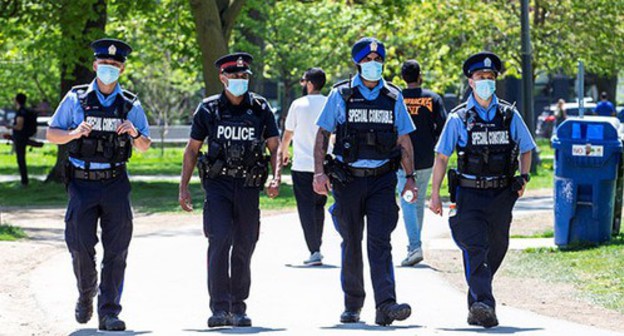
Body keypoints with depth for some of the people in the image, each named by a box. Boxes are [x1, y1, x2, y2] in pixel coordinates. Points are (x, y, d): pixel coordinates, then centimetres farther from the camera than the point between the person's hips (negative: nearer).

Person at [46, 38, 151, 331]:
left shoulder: (130, 105, 7)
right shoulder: (76, 99, 4)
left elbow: (145, 147, 10)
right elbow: (51, 134, 6)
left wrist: (135, 134, -12)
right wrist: (75, 133, -13)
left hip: (115, 183, 1)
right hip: (82, 183, -1)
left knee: (116, 249, -4)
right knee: (81, 244, -7)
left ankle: (109, 313, 0)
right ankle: (86, 294, 22)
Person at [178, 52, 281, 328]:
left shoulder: (260, 108, 6)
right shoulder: (208, 109, 3)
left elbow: (275, 147, 6)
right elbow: (192, 150, 10)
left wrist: (276, 177, -12)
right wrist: (184, 188, 4)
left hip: (249, 187, 2)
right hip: (218, 184, -2)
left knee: (243, 248, 6)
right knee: (219, 241, -16)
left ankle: (238, 309, 17)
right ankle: (219, 308, -16)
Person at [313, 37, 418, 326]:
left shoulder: (393, 97, 8)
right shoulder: (341, 95, 3)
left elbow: (404, 141, 13)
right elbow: (323, 134, 3)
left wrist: (410, 177, 6)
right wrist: (319, 172, -8)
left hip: (382, 180, 0)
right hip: (348, 180, 0)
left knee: (380, 241, -12)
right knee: (352, 244, 8)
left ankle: (385, 305, -22)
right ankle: (352, 305, 21)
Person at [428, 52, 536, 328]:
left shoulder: (509, 115, 7)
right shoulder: (459, 118, 1)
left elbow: (526, 149, 19)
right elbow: (442, 157, 5)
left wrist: (523, 177, 4)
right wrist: (435, 194, 0)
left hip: (501, 195, 3)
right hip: (469, 194, -3)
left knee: (495, 249, 9)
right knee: (475, 248, -16)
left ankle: (477, 302, 26)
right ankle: (483, 305, -27)